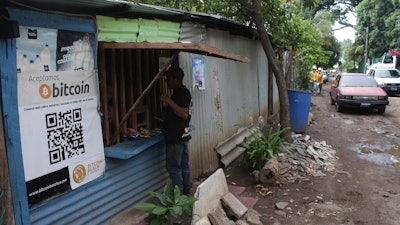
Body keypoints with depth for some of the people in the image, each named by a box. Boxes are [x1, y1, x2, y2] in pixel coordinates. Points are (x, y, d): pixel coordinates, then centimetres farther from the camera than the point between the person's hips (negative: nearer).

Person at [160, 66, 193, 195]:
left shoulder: (182, 93, -17)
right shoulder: (181, 92, 15)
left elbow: (184, 114, -29)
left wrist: (169, 101, -28)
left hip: (176, 137, -10)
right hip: (182, 135, 10)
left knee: (173, 167, -3)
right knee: (184, 165, 16)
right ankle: (186, 191, 26)